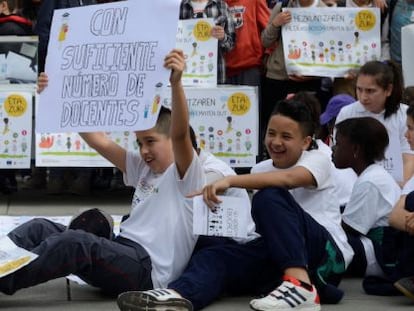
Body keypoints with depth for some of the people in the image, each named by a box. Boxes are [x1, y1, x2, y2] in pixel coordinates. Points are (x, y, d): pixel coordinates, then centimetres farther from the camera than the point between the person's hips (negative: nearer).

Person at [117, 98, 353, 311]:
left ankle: (301, 285, -40)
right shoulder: (261, 170, 18)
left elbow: (288, 178, -25)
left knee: (269, 196, -29)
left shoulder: (318, 159, -1)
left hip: (326, 252, -5)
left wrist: (229, 181, -36)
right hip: (276, 253, 6)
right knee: (213, 257, -21)